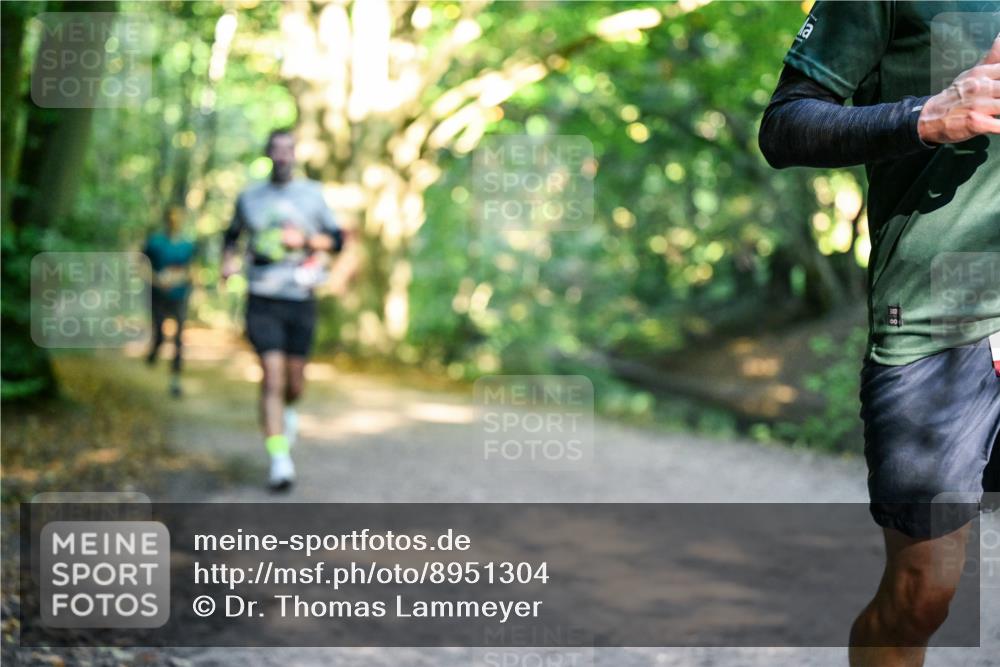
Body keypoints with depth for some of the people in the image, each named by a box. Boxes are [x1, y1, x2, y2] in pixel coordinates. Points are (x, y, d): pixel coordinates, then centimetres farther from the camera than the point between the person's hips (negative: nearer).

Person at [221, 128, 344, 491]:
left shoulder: (312, 194, 7)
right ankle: (279, 458, -16)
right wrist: (228, 260, 4)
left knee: (295, 379, 7)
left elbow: (336, 239, 7)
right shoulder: (249, 197, 9)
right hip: (263, 300, -1)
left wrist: (305, 239, -11)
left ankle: (287, 411, 45)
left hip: (301, 300, 1)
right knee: (272, 374, -14)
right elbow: (232, 233, 24)